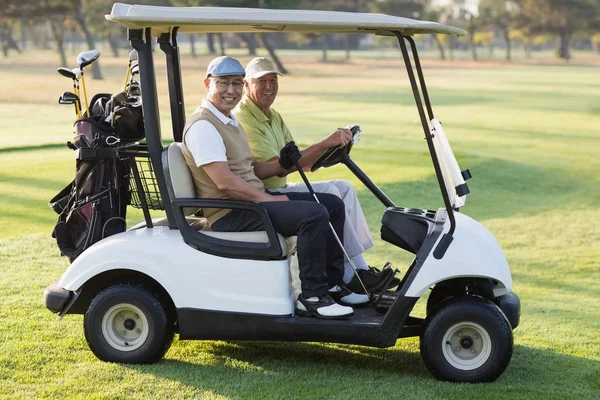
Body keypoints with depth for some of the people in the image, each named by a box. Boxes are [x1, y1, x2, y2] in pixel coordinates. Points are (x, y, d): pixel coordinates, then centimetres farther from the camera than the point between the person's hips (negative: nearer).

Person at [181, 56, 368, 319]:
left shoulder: (230, 121, 19)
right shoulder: (203, 125, -14)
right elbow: (225, 182, -22)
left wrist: (281, 165, 2)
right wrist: (270, 199, -18)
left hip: (254, 198, 10)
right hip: (230, 214, -10)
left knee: (333, 205, 8)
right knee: (314, 214, -27)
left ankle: (333, 284, 13)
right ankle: (311, 297, -18)